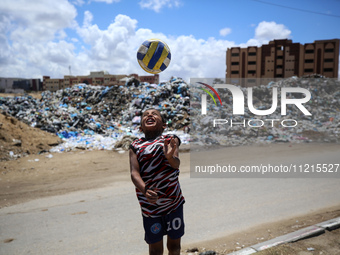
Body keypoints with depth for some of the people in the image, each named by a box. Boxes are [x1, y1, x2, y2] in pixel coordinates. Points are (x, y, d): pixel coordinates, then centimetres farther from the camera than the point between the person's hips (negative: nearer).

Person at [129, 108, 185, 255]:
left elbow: (176, 164, -13)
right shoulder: (136, 146, 3)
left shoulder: (171, 139, 3)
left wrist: (170, 157, -37)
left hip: (174, 201, 0)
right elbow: (134, 173, -9)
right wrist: (145, 191, -27)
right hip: (150, 204, 0)